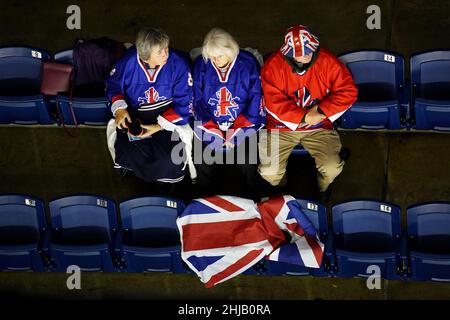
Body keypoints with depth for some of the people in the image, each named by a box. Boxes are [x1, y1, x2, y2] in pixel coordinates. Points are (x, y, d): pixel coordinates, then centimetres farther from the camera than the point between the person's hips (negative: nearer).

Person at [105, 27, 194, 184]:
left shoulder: (178, 64, -19)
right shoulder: (128, 62, -15)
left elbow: (184, 104, -15)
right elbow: (113, 84, 6)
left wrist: (159, 127, -22)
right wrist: (119, 108, -13)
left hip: (167, 114, -1)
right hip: (134, 114, 1)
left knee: (170, 160, -23)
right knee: (129, 154, -21)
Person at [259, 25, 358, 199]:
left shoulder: (328, 62, -10)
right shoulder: (273, 65, -13)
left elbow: (348, 91, -9)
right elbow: (274, 103, -18)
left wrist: (321, 111, -18)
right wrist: (305, 117, -21)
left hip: (319, 127, 1)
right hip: (281, 126, 0)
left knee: (332, 168, -20)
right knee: (269, 171, -17)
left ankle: (322, 189, 21)